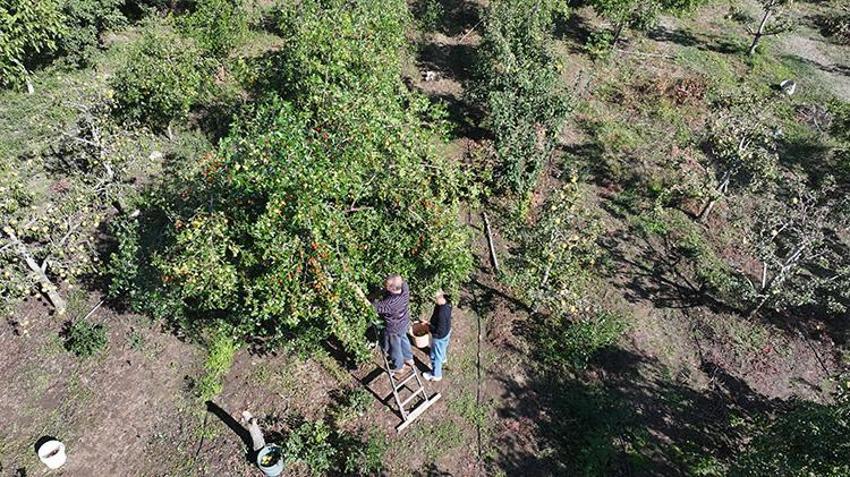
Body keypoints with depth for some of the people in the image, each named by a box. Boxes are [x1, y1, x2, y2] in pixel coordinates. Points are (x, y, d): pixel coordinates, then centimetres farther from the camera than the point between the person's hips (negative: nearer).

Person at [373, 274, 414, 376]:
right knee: (403, 338, 34)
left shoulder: (390, 303, -44)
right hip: (404, 322, 7)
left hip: (394, 328, -6)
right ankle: (409, 358, 58)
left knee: (395, 347, 22)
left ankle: (398, 367, 49)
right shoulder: (405, 287, -27)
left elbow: (375, 307, -30)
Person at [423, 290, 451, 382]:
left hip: (440, 336, -8)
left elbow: (439, 331, -34)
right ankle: (443, 358, 68)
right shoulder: (446, 303, -17)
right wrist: (431, 324, 3)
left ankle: (436, 375, 38)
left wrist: (428, 326, -23)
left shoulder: (442, 313, -43)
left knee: (436, 355, 16)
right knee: (443, 347, 37)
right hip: (447, 331, 8)